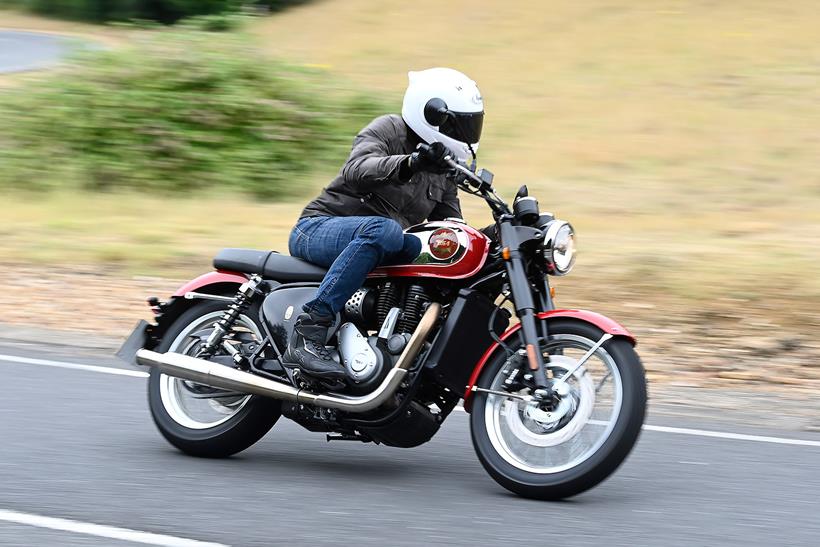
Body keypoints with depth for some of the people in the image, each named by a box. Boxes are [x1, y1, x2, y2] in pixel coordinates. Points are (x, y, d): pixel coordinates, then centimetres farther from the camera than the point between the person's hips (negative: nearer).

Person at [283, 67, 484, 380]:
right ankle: (309, 333, -42)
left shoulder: (443, 173, 16)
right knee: (383, 230, -37)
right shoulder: (387, 130, -8)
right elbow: (357, 169, -29)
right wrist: (410, 163, -46)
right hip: (318, 228, -8)